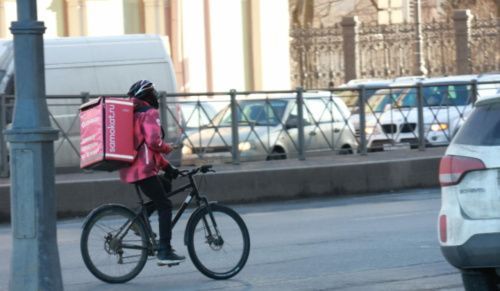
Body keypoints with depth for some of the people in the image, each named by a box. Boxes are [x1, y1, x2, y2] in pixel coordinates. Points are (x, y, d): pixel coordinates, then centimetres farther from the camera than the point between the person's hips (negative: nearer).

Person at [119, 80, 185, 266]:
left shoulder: (133, 113, 23)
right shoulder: (150, 113, -6)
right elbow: (153, 141, -21)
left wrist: (166, 165, 28)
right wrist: (168, 148, 0)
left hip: (130, 169, 9)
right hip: (144, 169, -9)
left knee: (166, 186, 26)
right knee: (165, 207, -3)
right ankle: (164, 252, -10)